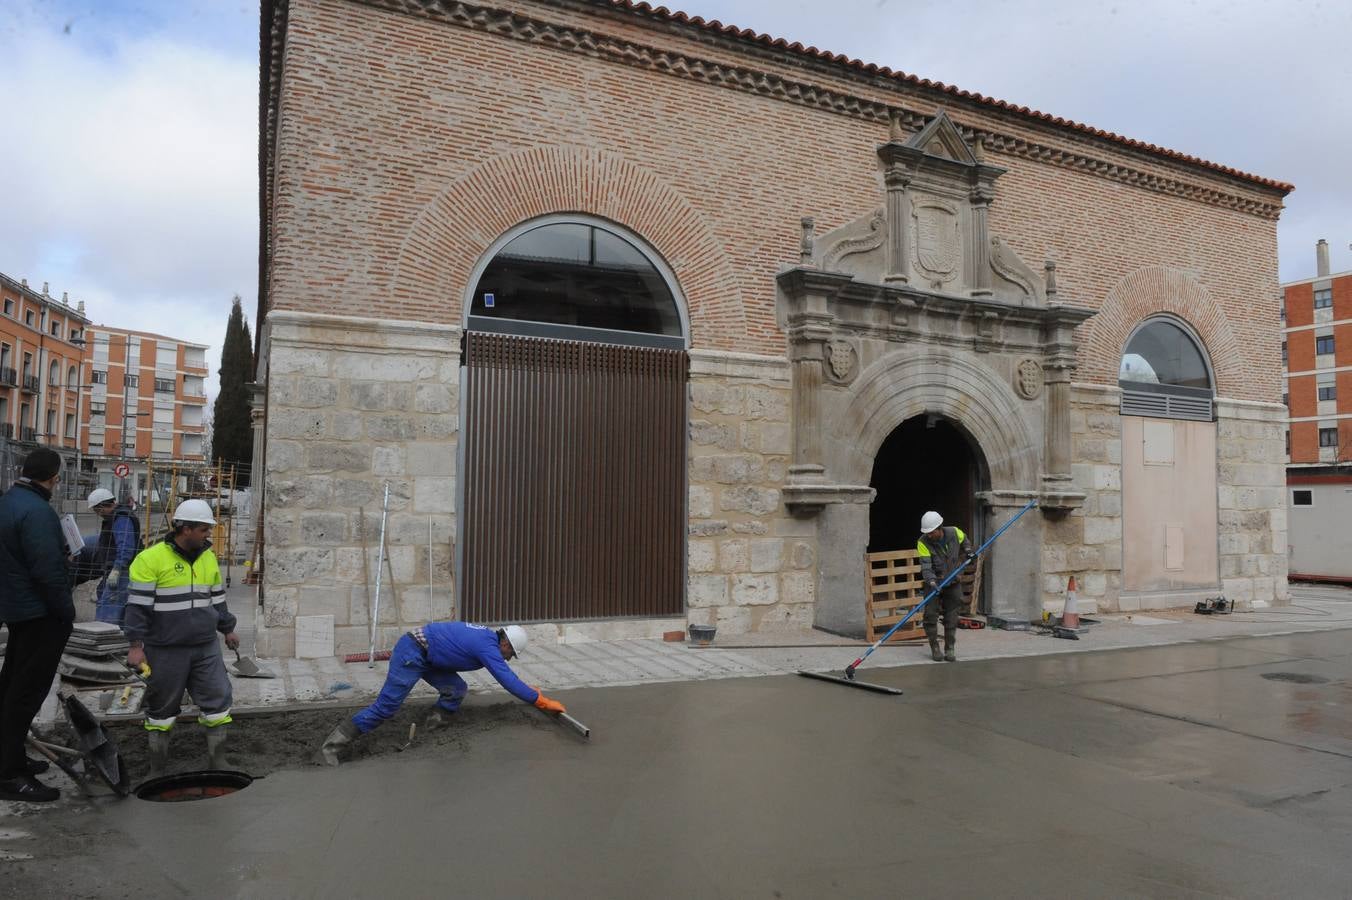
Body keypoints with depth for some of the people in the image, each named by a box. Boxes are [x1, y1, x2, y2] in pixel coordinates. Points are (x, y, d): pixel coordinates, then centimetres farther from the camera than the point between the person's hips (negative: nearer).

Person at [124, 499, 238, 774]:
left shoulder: (208, 557, 9)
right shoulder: (151, 559, -11)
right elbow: (138, 605, -11)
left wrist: (227, 629, 27)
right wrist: (136, 645, -13)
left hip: (206, 648, 5)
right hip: (166, 651, -5)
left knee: (218, 700, 3)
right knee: (162, 708, 8)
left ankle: (218, 763, 13)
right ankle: (157, 770, 21)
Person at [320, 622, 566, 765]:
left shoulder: (488, 638, 11)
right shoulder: (488, 647, -17)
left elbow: (508, 678, 28)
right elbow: (509, 681, -21)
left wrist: (530, 691, 32)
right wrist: (544, 702, -16)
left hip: (423, 656, 10)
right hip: (411, 652, -10)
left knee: (456, 690, 2)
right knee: (386, 706, -11)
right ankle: (333, 744, -7)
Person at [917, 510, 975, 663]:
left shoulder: (954, 533, -10)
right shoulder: (923, 543, -20)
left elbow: (964, 539, 16)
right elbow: (925, 566, -28)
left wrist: (968, 551, 1)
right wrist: (932, 581, -42)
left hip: (953, 583, 2)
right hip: (933, 583, -2)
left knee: (951, 618, 4)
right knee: (930, 615, -6)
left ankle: (950, 649, 13)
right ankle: (935, 648, 8)